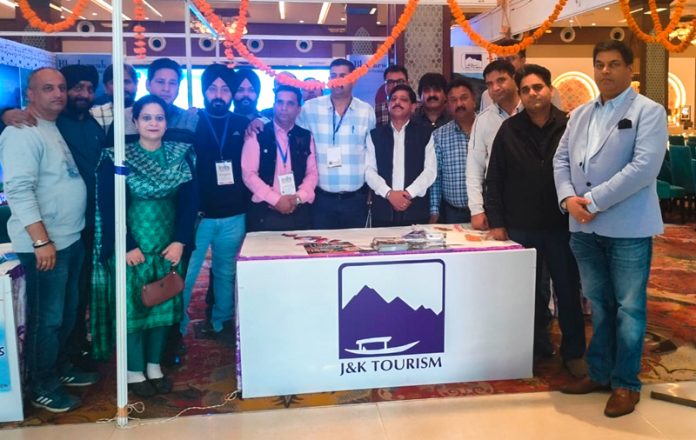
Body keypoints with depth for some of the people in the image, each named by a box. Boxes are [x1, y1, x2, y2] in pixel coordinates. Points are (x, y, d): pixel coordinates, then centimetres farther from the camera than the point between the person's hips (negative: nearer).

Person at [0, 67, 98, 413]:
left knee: (67, 311, 19)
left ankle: (61, 368, 35)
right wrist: (41, 241, -25)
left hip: (71, 238, 9)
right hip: (45, 243, -9)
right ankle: (42, 387, 15)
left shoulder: (56, 128, 13)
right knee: (46, 317, 1)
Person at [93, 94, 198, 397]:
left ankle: (155, 366, 26)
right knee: (132, 305, 4)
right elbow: (108, 206, -9)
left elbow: (190, 200, -1)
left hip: (169, 245, 3)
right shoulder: (116, 158, -7)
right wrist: (127, 246, -13)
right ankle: (134, 371, 20)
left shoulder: (181, 154, 1)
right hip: (132, 247, -3)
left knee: (163, 305, 10)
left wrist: (180, 241, -9)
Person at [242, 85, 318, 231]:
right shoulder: (257, 135, 0)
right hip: (264, 212, -2)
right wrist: (275, 199, -13)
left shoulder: (306, 137, 9)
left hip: (298, 213, 3)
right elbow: (248, 174, -6)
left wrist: (299, 197, -9)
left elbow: (312, 173, 8)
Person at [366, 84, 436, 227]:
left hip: (416, 210, -1)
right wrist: (389, 193, -12)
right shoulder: (375, 135, 9)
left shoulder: (425, 133, 7)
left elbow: (430, 170, 0)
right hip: (383, 210, 1)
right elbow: (369, 170, 2)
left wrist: (409, 193, -12)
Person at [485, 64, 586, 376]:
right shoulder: (509, 130, 0)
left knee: (568, 290, 8)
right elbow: (494, 179, 1)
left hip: (562, 225, -1)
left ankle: (573, 352, 23)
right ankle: (537, 347, 27)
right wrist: (496, 222, -3)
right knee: (529, 291, 11)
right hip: (520, 227, 1)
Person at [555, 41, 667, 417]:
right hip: (584, 227, 5)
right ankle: (599, 372, 28)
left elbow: (644, 167, -17)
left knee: (628, 307, 5)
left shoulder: (649, 112, -5)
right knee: (598, 304, 15)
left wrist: (592, 201, -18)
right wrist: (569, 198, -9)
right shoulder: (580, 114, 14)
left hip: (627, 227, -5)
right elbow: (561, 159, 10)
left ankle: (626, 383, 18)